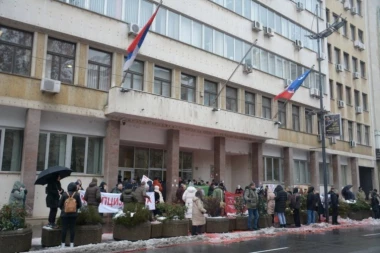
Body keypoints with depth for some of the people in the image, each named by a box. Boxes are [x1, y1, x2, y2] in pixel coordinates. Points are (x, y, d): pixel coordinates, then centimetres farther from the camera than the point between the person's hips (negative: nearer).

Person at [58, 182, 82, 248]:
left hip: (64, 214, 0)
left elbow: (59, 204, -2)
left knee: (64, 228, 4)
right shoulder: (77, 194, -4)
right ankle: (71, 244, 7)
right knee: (72, 228, 5)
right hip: (74, 214, 0)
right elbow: (79, 205, 0)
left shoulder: (64, 194, -6)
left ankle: (63, 244, 7)